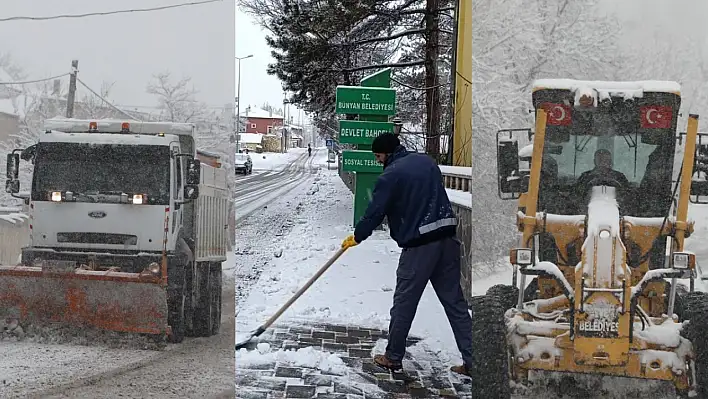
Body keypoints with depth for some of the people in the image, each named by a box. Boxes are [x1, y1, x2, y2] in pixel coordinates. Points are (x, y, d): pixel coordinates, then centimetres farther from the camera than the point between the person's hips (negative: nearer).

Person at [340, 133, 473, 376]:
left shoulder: (391, 175, -8)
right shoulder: (426, 162, 14)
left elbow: (375, 213, -6)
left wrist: (356, 237, 10)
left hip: (419, 245, -7)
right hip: (447, 237, 7)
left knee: (404, 304, 7)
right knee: (455, 301, 9)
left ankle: (393, 357, 19)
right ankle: (471, 361, 9)